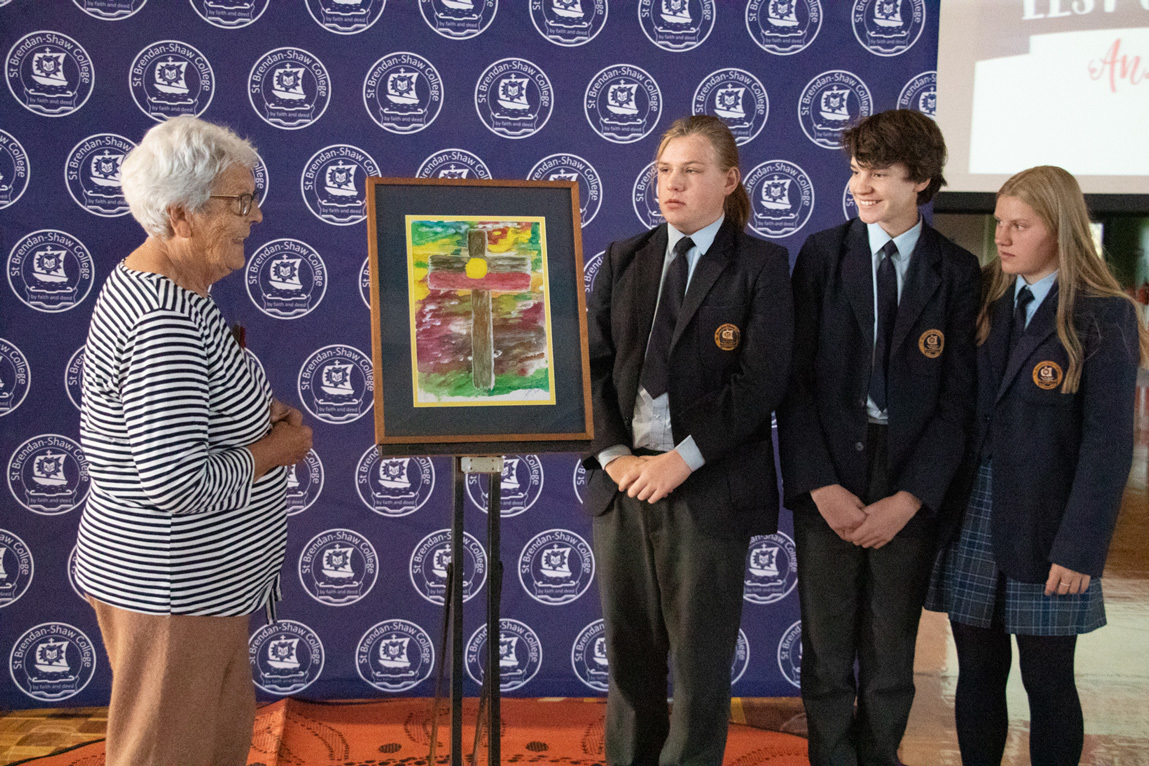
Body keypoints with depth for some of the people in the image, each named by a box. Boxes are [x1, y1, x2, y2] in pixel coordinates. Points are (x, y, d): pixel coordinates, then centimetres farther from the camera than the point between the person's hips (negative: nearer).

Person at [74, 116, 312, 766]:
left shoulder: (154, 284, 6)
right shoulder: (165, 321, -27)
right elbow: (177, 486, -32)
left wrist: (257, 413, 5)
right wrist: (278, 448, -16)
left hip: (202, 578, 10)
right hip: (171, 589, -10)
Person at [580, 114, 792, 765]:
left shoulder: (761, 264, -1)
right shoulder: (624, 260, 12)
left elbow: (762, 378, -10)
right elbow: (593, 364, 6)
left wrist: (682, 459, -15)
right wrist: (612, 454, -8)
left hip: (709, 487, -4)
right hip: (623, 480, 4)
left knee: (700, 659, 4)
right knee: (629, 652, 12)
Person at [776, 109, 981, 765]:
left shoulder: (957, 272, 1)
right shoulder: (821, 256, 2)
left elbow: (958, 397, -2)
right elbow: (795, 380, -2)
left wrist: (909, 498, -11)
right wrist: (820, 486, -11)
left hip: (910, 494, 0)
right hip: (829, 484, 0)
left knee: (891, 658, 11)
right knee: (826, 656, 8)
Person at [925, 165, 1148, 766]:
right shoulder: (985, 301, 7)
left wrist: (1079, 548, -14)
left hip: (1044, 527, -4)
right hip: (971, 519, 4)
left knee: (1047, 680, 6)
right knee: (978, 672, 11)